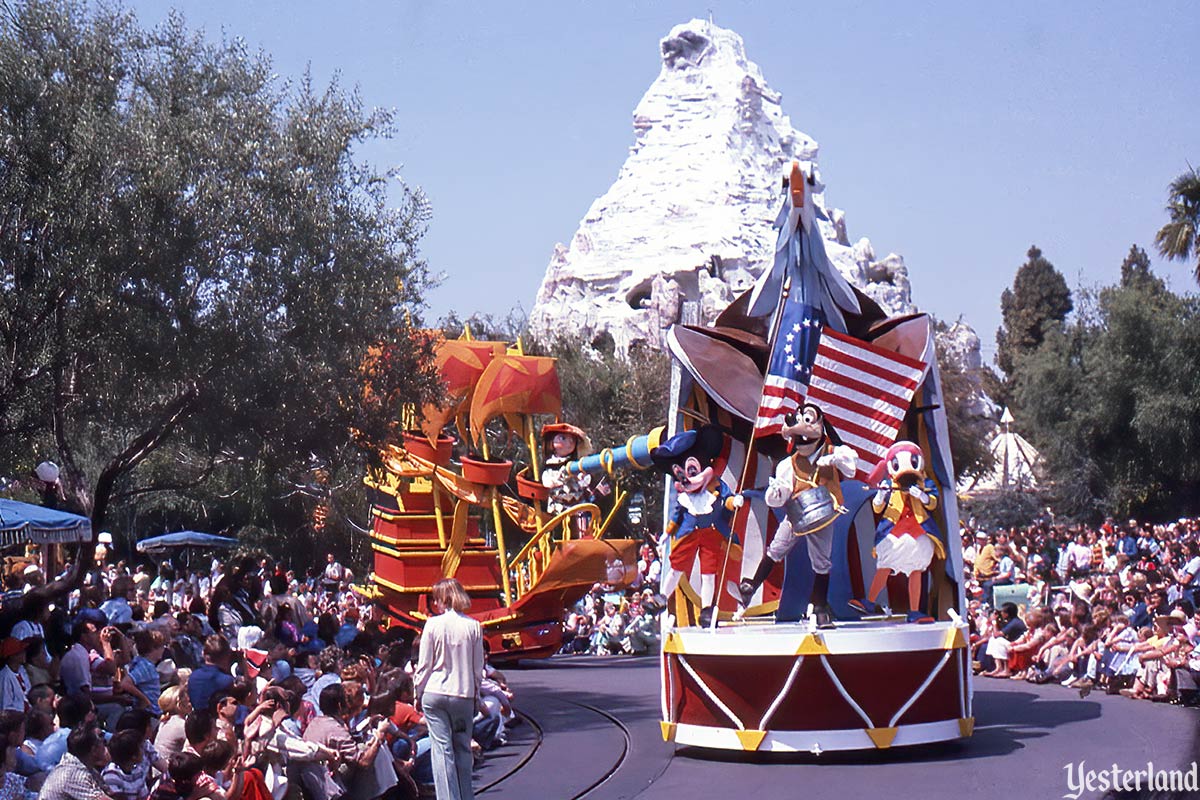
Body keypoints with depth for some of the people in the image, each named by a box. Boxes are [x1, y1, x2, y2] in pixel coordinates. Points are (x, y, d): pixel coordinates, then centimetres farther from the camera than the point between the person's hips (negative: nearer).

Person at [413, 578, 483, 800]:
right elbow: (478, 668, 5)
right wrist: (475, 694, 16)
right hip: (464, 695, 2)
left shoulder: (433, 625, -7)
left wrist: (418, 693, 9)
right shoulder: (473, 626, 0)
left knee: (442, 749, 1)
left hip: (435, 693, -2)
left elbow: (424, 665, -2)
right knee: (463, 748, 12)